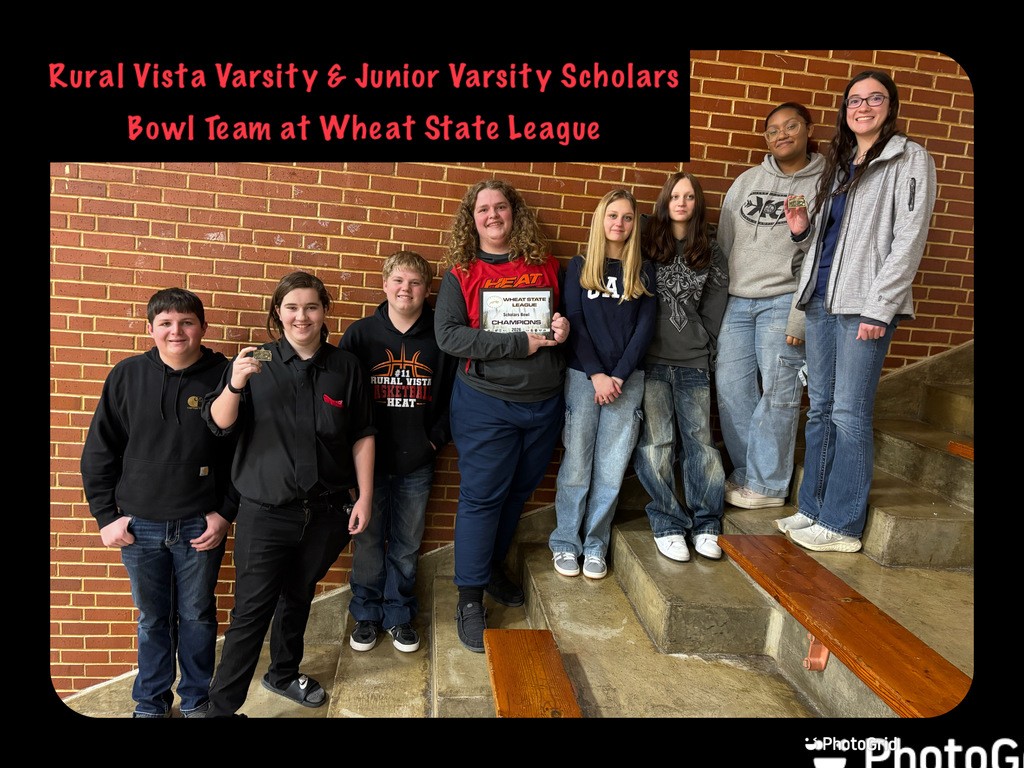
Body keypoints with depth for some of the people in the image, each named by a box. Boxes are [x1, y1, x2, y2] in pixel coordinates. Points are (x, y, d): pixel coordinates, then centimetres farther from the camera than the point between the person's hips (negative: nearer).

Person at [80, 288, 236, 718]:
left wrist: (226, 513, -5)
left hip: (200, 526, -1)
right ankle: (151, 701, 37)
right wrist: (106, 515, 1)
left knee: (198, 616, 14)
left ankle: (196, 698, 35)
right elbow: (99, 452, 4)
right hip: (140, 525, 2)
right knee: (152, 618, 17)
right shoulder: (127, 376, -2)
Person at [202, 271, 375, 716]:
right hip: (265, 512, -2)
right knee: (251, 611, 0)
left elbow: (362, 436, 4)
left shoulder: (345, 367, 1)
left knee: (298, 597, 21)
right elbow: (219, 424, -10)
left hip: (325, 512, 3)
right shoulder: (256, 363, -4)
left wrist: (365, 496, 0)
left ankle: (284, 674, 44)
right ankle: (222, 707, 18)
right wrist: (235, 384, -29)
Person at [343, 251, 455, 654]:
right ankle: (366, 614, 32)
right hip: (369, 461, 0)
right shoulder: (360, 334, -2)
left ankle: (399, 614, 33)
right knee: (368, 542, 12)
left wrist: (437, 436, -4)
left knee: (407, 545, 13)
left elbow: (455, 393, 4)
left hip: (417, 465, 1)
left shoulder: (440, 338, -2)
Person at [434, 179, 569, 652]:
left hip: (544, 401, 4)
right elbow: (448, 335, -15)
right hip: (486, 404, -4)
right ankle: (469, 599, 14)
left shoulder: (547, 268, 7)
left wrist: (565, 328, -5)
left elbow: (568, 318, 21)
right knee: (481, 497, 0)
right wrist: (521, 344, -19)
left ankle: (492, 568, 38)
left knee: (519, 491, 16)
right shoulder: (461, 273, -2)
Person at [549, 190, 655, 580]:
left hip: (627, 379, 1)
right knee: (577, 465, 1)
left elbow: (645, 326, 4)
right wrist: (596, 375, -9)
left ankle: (595, 546, 16)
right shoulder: (580, 266, 7)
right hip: (582, 376, -1)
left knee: (611, 468, 2)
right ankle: (565, 544, 16)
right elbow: (574, 322, 0)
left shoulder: (644, 271, 10)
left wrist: (619, 375, -8)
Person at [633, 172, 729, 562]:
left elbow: (717, 297, 15)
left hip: (693, 361, 2)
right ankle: (667, 525, 8)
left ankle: (705, 524, 13)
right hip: (652, 358, -2)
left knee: (700, 439, 1)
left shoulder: (710, 249, 12)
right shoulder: (647, 240, 8)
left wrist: (707, 345, 8)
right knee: (656, 442, -4)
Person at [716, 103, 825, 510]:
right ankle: (746, 471, 19)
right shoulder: (746, 181, 14)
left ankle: (768, 484, 10)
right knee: (730, 389, 3)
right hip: (736, 302, 4)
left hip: (782, 301, -4)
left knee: (778, 393, -3)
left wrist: (801, 316, -12)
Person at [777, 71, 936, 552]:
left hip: (865, 304, -7)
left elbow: (909, 239, -9)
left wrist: (878, 309, -16)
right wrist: (803, 228, 4)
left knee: (849, 413, -6)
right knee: (820, 409, 8)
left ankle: (842, 525, 3)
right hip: (821, 297, 7)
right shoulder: (840, 164, 20)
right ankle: (813, 509, 17)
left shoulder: (909, 159, 0)